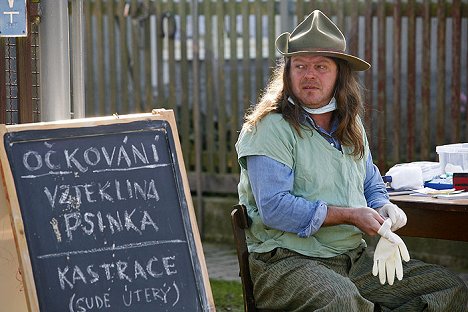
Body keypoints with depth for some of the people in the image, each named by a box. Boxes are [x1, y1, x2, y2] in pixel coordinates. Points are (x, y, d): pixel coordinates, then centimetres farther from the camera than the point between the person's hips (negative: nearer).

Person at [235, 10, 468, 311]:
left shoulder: (352, 128, 15)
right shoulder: (270, 129, -9)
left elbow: (372, 184, 28)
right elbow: (274, 208, -18)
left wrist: (383, 208, 3)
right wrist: (349, 215, -15)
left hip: (354, 259, 7)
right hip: (287, 261, -7)